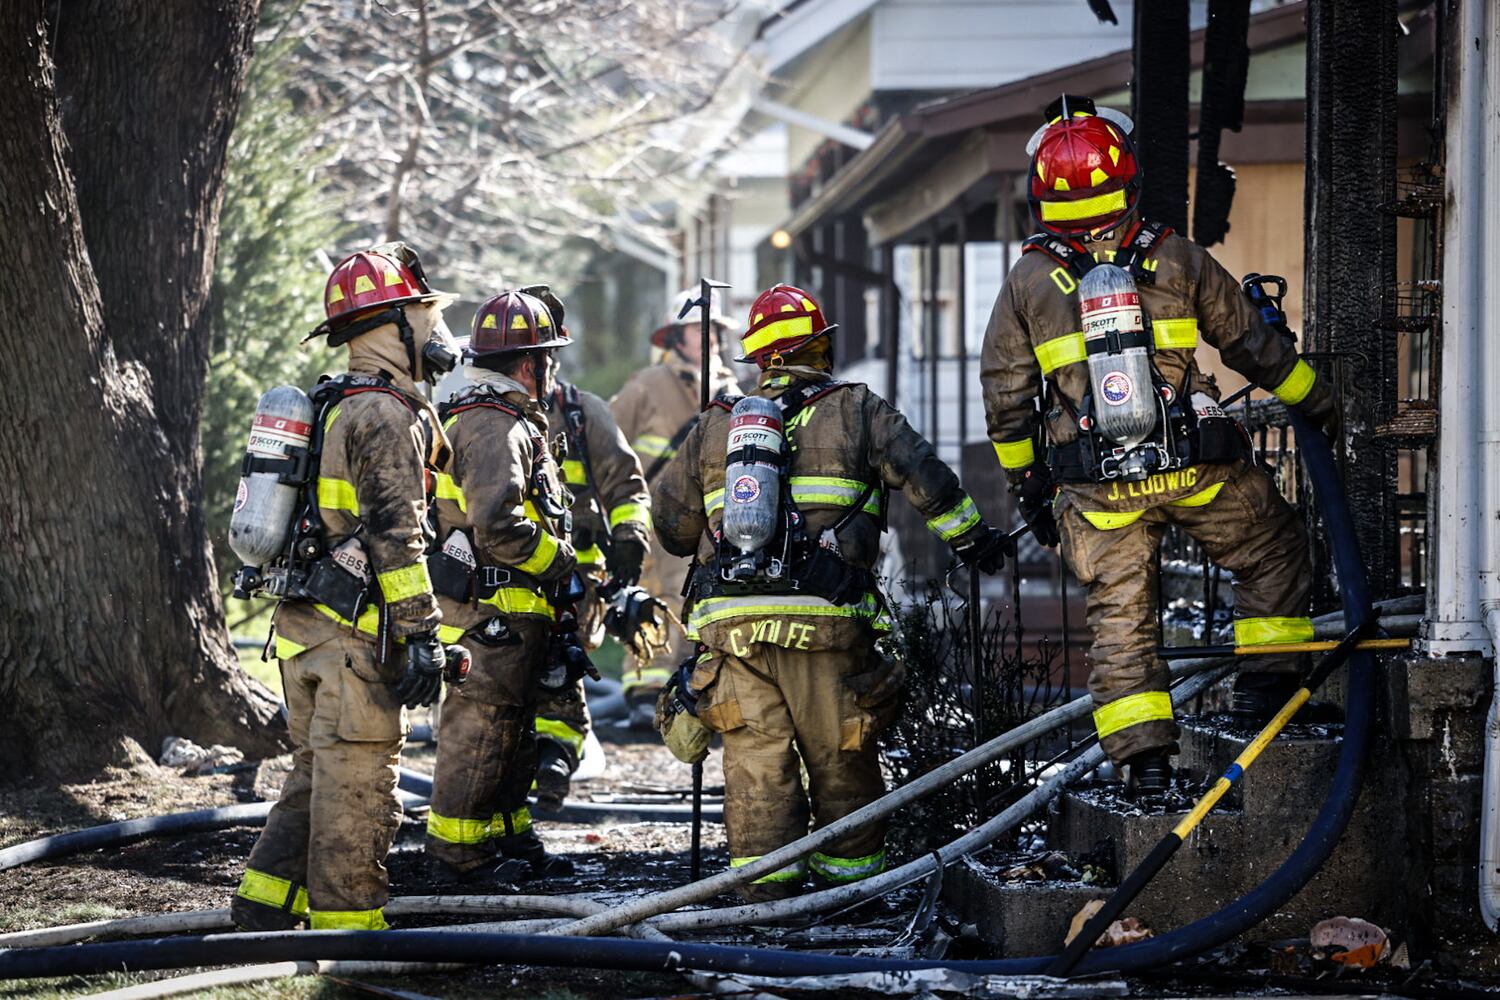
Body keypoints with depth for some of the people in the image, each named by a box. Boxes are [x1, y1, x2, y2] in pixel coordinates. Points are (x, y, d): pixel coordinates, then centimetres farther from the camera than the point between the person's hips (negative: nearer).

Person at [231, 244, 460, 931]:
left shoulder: (332, 409, 19)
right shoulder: (387, 416, -12)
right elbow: (396, 535, -18)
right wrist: (424, 636, -18)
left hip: (304, 619, 10)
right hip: (356, 630, -10)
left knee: (318, 770, 15)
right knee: (358, 779, -5)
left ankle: (266, 904, 15)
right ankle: (348, 921, -2)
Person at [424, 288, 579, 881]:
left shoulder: (468, 418, 18)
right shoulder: (497, 428, -17)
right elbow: (496, 526, -26)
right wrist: (561, 563, -14)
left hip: (500, 612, 11)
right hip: (497, 608, -11)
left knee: (512, 730, 17)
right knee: (480, 730, -4)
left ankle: (507, 840, 25)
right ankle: (456, 853, 1)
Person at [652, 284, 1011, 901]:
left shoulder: (716, 423, 17)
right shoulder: (856, 410, 7)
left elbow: (669, 522, 21)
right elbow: (923, 476, -1)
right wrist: (972, 537, 10)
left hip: (730, 619, 3)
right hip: (824, 618, -3)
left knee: (756, 763, 5)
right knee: (840, 759, 6)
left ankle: (765, 894, 1)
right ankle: (849, 885, 11)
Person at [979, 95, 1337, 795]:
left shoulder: (1027, 283, 2)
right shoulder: (1179, 260, 0)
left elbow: (1004, 397, 7)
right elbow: (1254, 347, 8)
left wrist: (1027, 487, 19)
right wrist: (1322, 406, 22)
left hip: (1095, 487, 1)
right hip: (1200, 470, -1)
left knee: (1119, 614, 9)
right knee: (1273, 552, 22)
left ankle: (1144, 758, 3)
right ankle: (1266, 678, 16)